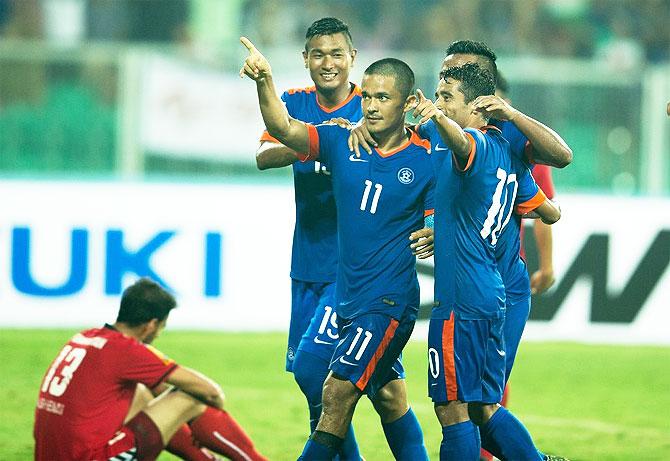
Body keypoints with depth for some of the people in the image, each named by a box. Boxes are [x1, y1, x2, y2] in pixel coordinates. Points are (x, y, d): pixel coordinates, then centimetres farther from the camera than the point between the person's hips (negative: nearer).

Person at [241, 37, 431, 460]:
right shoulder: (342, 143, 1)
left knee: (337, 394, -12)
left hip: (389, 300, -5)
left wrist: (432, 241, -24)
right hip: (347, 295, 5)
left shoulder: (426, 162, -8)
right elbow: (284, 129, -14)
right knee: (388, 397, 17)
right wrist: (265, 80, -30)